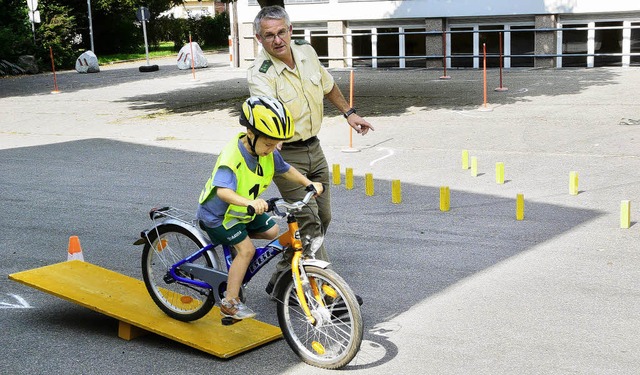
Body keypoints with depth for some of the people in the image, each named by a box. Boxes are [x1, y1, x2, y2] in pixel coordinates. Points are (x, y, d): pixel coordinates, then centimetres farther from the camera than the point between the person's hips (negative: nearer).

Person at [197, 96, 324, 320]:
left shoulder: (268, 153, -10)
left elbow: (285, 170, 7)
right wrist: (249, 202, -65)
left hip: (243, 209, 8)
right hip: (218, 214, -8)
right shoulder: (232, 157, -35)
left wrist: (309, 184, -7)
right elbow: (222, 191, -48)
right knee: (246, 249, -17)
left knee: (272, 232, 5)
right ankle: (230, 303, -7)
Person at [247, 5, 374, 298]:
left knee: (322, 218, 12)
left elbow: (327, 85, 18)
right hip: (285, 154, -7)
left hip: (313, 149, 8)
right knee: (308, 221, -12)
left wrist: (348, 112, 24)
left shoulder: (307, 53, -2)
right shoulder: (260, 74, -23)